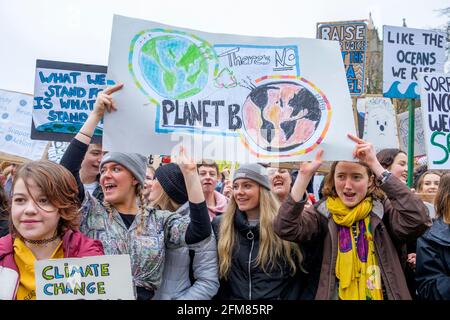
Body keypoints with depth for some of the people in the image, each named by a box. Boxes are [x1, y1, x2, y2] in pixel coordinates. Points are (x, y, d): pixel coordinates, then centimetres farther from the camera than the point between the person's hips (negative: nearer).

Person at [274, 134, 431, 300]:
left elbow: (418, 220, -19)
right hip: (336, 295, 1)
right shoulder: (322, 213, -1)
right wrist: (305, 174, -22)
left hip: (381, 295, 0)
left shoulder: (383, 210, -1)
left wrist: (376, 167, -19)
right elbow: (285, 228, -16)